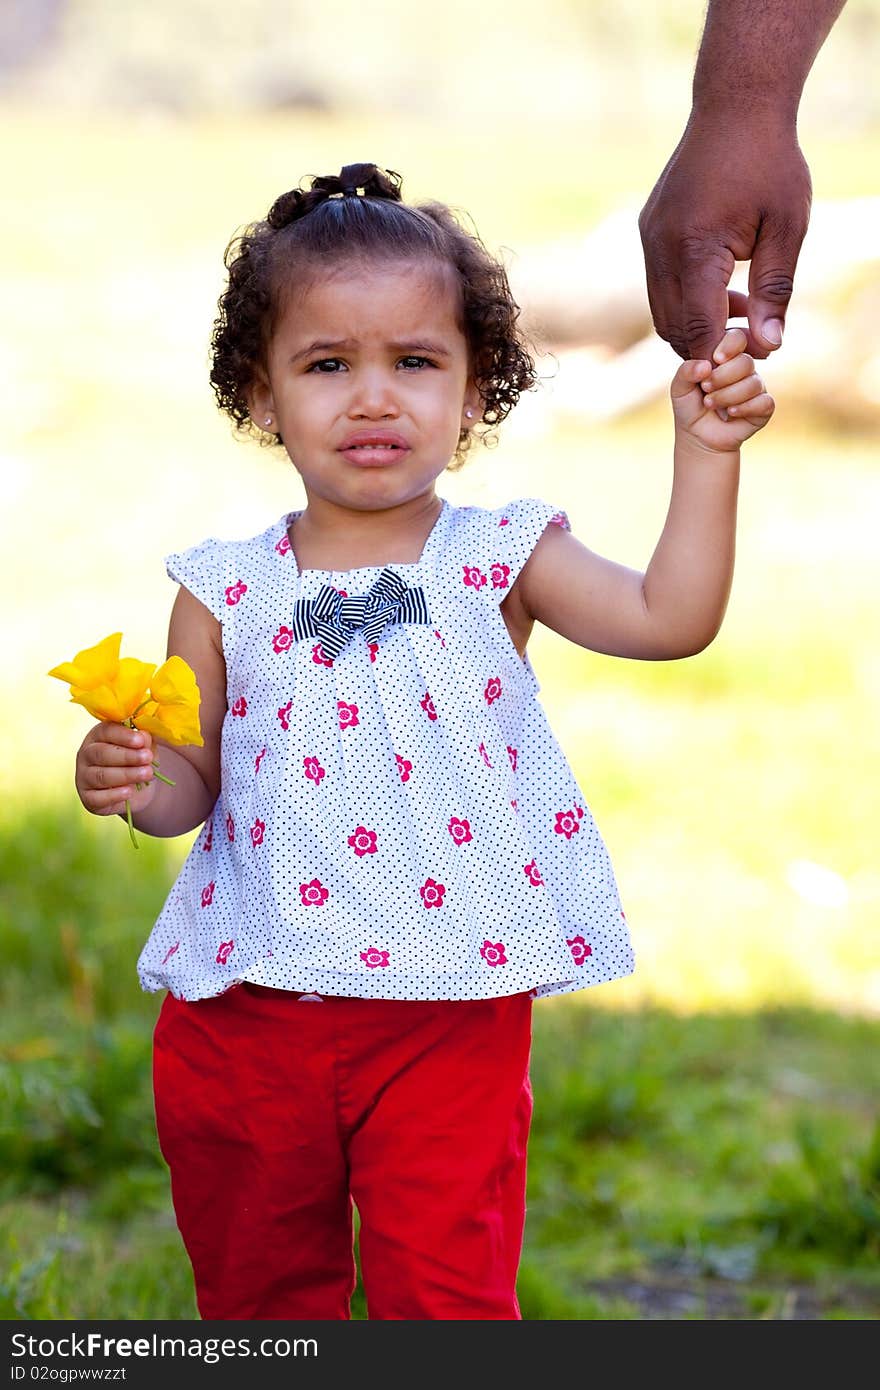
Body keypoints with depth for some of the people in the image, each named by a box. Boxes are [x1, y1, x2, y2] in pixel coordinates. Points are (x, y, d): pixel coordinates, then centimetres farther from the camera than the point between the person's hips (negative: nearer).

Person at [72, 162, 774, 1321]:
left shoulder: (499, 561, -1)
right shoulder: (225, 591, 2)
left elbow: (670, 617, -14)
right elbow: (197, 780, 5)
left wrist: (705, 453, -20)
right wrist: (131, 781, -17)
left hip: (450, 1013, -2)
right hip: (253, 1002, 2)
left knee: (444, 1285, -1)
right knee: (256, 1284, 16)